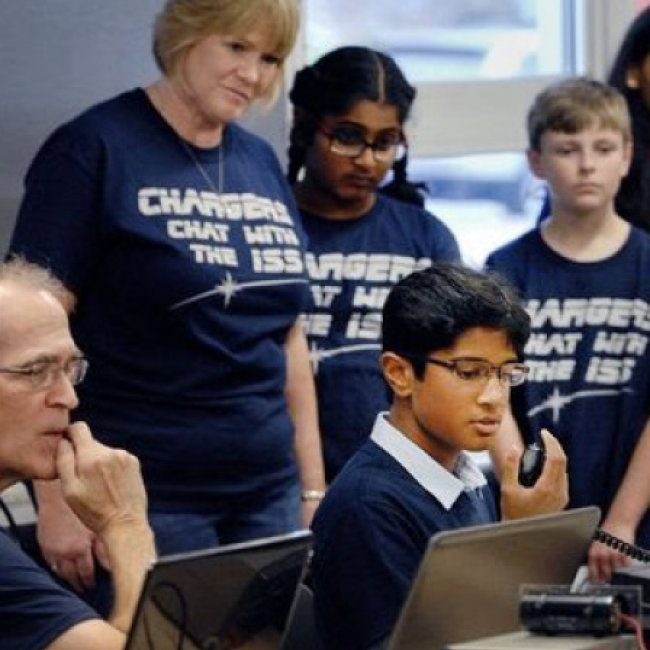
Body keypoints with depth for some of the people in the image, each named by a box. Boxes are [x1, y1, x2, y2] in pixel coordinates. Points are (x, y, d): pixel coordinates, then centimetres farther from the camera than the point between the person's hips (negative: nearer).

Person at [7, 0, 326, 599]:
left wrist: (314, 489, 12)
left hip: (269, 499, 6)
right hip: (146, 504, -6)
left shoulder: (262, 164, 13)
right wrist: (57, 501, -16)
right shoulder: (95, 149, -6)